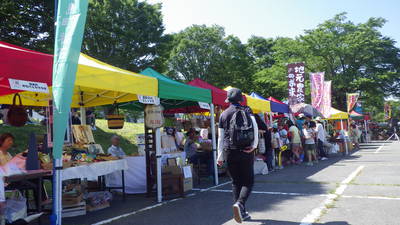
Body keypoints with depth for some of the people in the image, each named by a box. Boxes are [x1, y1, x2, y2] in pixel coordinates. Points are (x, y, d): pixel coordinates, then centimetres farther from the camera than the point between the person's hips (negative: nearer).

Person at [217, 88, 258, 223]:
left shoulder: (224, 115, 6)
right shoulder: (247, 112, 5)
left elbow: (220, 137, 5)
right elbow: (255, 128, -11)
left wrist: (220, 156, 8)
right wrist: (254, 145, -9)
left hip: (230, 152, 1)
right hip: (246, 152, -1)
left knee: (236, 182, 12)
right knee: (248, 181, 7)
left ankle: (242, 213, 14)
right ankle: (240, 203, -17)